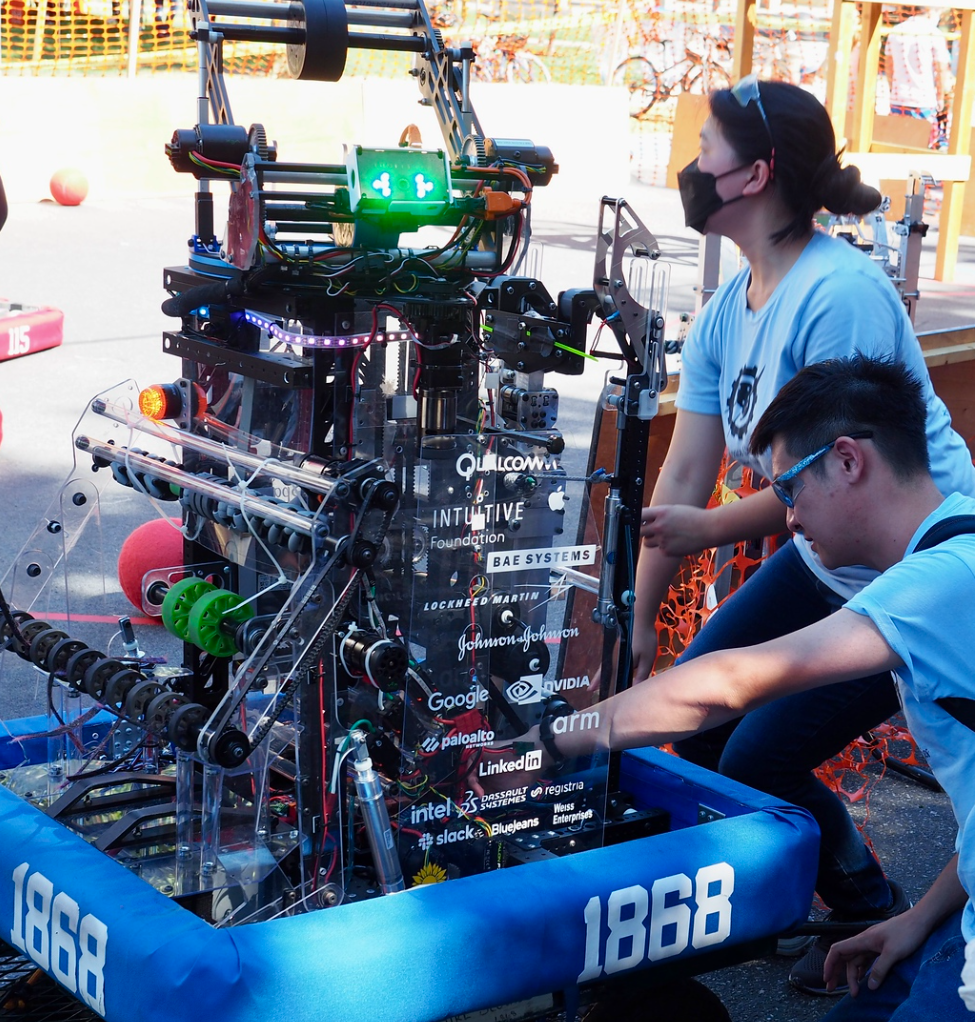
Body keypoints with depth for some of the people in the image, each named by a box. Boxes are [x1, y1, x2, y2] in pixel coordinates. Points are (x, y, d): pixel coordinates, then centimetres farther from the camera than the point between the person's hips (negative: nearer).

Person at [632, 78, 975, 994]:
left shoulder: (839, 296, -27)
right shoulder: (726, 313, 1)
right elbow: (681, 477, 0)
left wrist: (707, 530, -15)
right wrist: (637, 619, -2)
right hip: (826, 563, 8)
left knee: (758, 764, -9)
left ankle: (882, 925, 17)